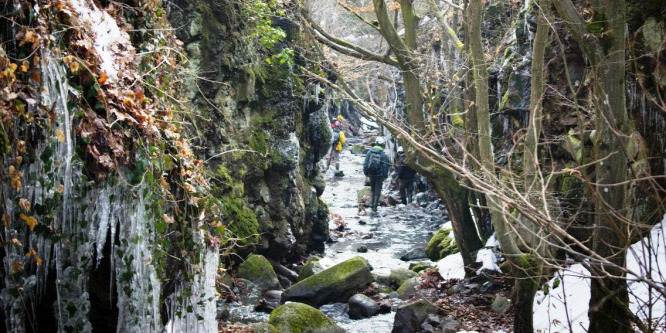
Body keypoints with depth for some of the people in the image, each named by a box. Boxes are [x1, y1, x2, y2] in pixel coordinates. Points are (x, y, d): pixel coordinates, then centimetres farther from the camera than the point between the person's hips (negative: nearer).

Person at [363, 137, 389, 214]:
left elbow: (365, 163, 1)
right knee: (377, 192, 2)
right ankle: (374, 208, -2)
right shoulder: (383, 154, -11)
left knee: (373, 190, 22)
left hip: (371, 174, 3)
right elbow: (385, 166, -8)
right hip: (379, 175, -3)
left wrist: (365, 172, 10)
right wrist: (385, 176, 1)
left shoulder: (370, 152, -2)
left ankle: (372, 204, 28)